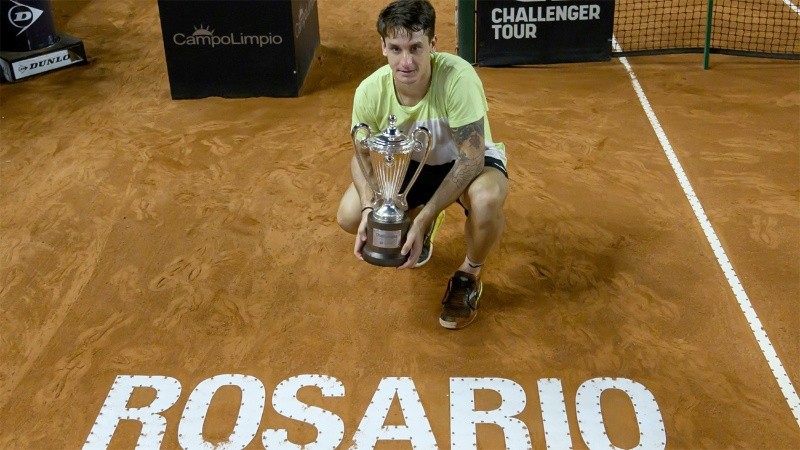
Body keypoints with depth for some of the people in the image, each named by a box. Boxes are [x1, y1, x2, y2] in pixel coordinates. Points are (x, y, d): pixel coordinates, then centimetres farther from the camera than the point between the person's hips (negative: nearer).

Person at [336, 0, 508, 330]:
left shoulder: (458, 77, -34)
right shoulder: (370, 91, -22)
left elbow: (471, 157, -32)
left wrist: (424, 219, -38)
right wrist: (369, 208, -28)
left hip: (468, 161, -4)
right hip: (413, 164, 4)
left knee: (486, 201, -39)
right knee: (349, 216, -16)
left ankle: (469, 276, -5)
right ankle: (413, 227, 20)